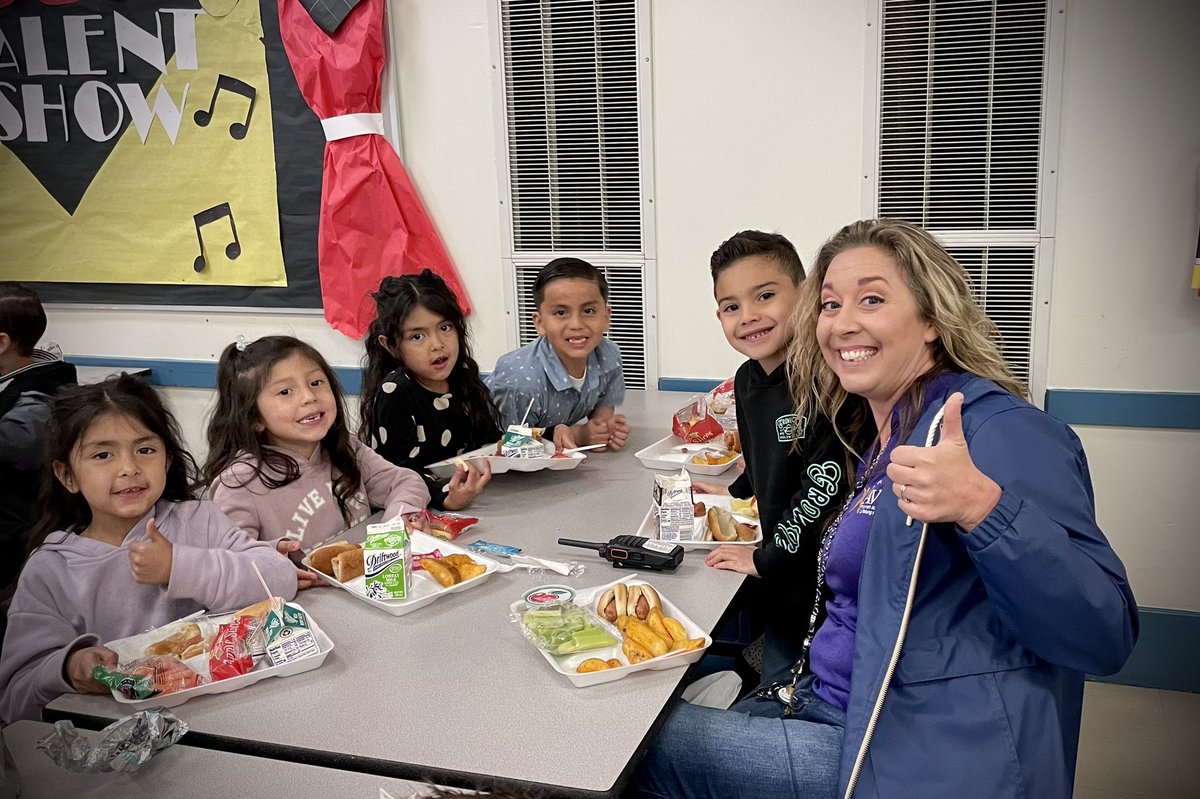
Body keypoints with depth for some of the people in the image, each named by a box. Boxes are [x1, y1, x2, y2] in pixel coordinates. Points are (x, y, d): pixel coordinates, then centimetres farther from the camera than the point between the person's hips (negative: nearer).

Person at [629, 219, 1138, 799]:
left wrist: (981, 507, -40)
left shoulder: (998, 432, -18)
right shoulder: (881, 438, 10)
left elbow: (1103, 636, -26)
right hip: (841, 712, 8)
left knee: (650, 745, -4)